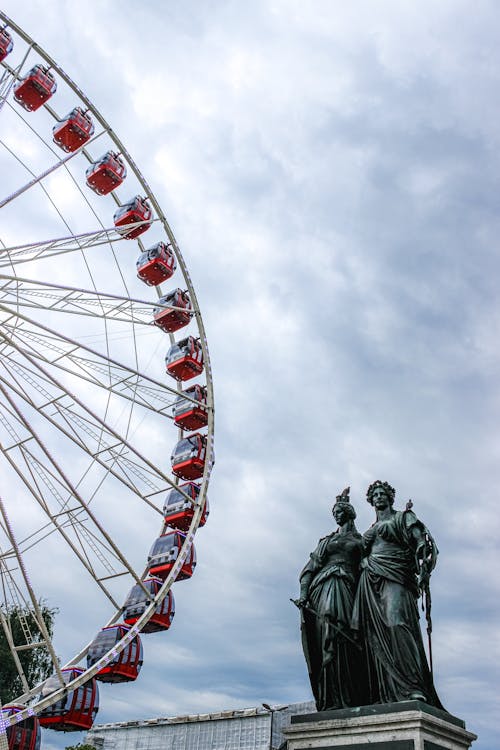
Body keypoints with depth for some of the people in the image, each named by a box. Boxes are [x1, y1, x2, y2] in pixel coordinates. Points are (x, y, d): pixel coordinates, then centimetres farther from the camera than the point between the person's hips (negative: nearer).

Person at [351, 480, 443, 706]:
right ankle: (386, 695, -9)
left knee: (396, 624, -23)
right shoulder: (370, 530, 28)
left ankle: (414, 689, -27)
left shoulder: (402, 517, 12)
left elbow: (424, 542, -1)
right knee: (376, 634, -6)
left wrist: (423, 570, -14)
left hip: (393, 578, -5)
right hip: (369, 584, 5)